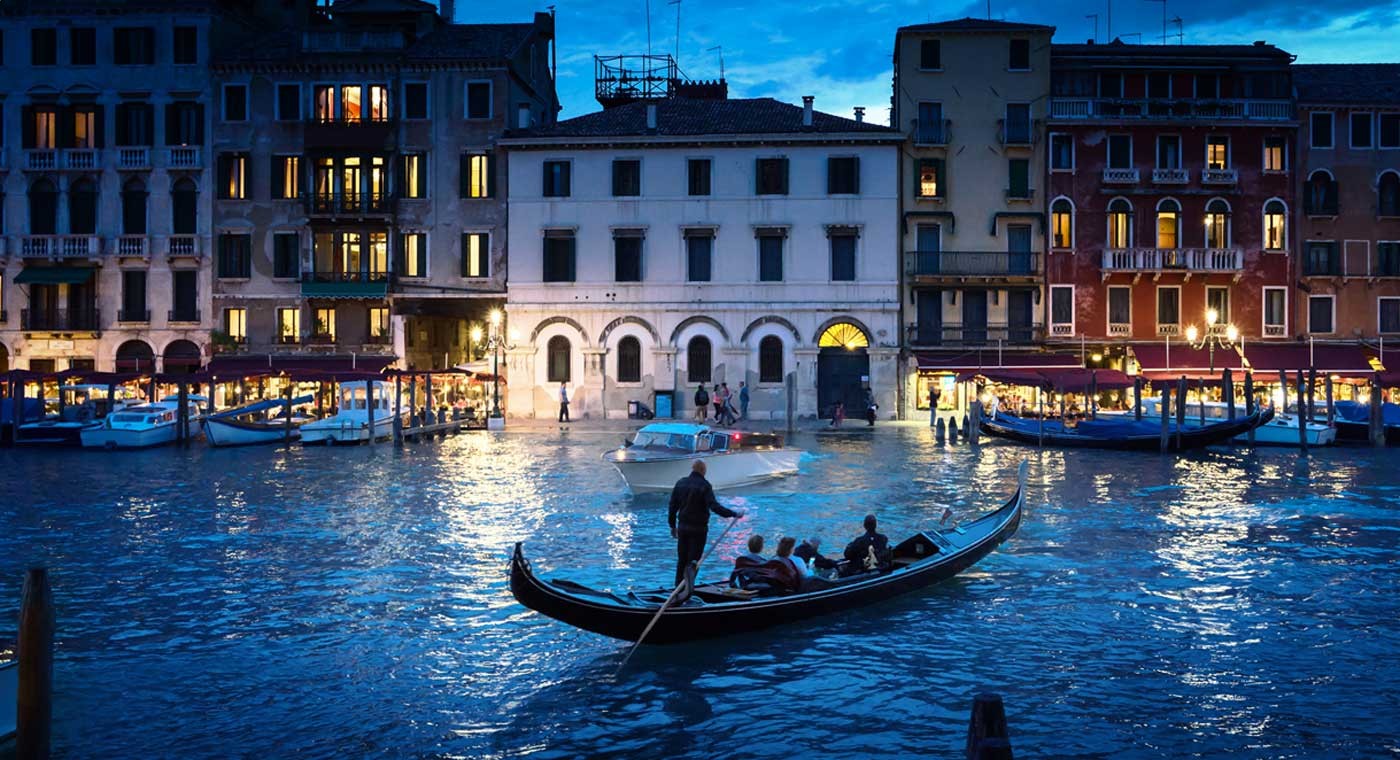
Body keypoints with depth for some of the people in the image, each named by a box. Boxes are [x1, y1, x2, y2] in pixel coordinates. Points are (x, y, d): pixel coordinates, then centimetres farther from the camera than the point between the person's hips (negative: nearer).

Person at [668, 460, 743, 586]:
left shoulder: (680, 483, 4)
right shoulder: (704, 485, -15)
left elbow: (673, 506, 8)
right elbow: (714, 506, -25)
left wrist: (673, 526, 17)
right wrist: (734, 514, -23)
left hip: (682, 527, 5)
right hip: (698, 528, -5)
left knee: (681, 560, 15)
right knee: (693, 561, 3)